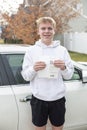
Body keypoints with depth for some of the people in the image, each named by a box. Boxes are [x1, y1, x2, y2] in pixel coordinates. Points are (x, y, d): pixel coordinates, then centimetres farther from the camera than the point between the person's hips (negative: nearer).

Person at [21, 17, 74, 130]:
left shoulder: (62, 50, 0)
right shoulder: (32, 50, -1)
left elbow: (69, 76, 2)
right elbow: (25, 76, -1)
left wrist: (63, 68, -18)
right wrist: (34, 69, -21)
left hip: (58, 98, 1)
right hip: (38, 99, 0)